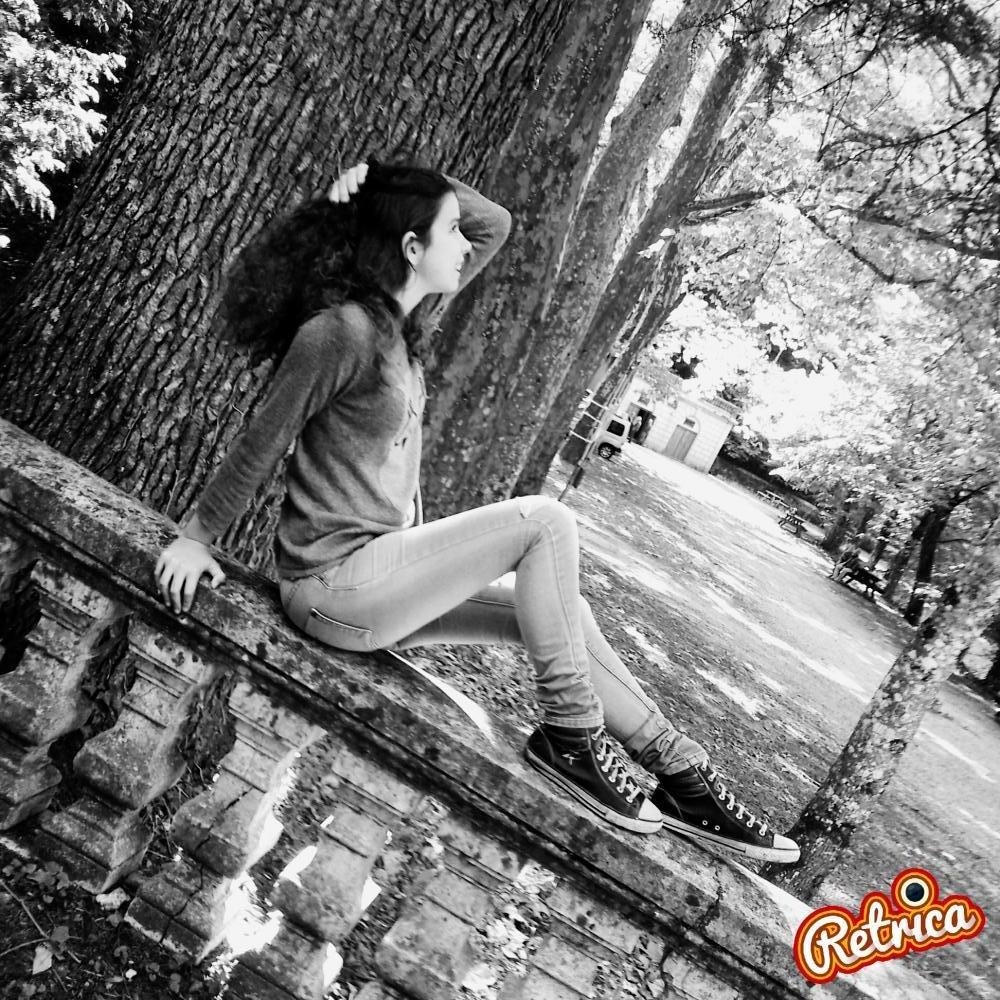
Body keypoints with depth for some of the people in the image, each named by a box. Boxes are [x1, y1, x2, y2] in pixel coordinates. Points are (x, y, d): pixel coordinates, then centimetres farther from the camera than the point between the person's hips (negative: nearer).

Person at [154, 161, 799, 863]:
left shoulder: (407, 318, 9)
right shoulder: (340, 331, -18)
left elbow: (496, 223, 16)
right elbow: (261, 444, -11)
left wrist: (400, 186, 5)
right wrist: (196, 538, -4)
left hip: (382, 577, 9)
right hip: (335, 584, -9)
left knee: (557, 612, 5)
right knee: (546, 522, -17)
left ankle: (684, 775, 14)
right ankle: (570, 734, -6)